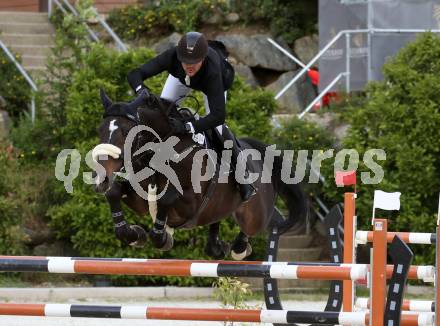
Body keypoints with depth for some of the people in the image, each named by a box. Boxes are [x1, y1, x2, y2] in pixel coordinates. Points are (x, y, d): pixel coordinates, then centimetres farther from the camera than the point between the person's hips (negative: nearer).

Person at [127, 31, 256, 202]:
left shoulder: (212, 68, -49)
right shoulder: (172, 56, -43)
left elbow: (218, 115, -52)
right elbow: (134, 75, -43)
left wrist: (187, 127, -62)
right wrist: (141, 89, -65)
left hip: (216, 81, -3)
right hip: (181, 77, 3)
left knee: (217, 128, -14)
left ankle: (243, 175, 4)